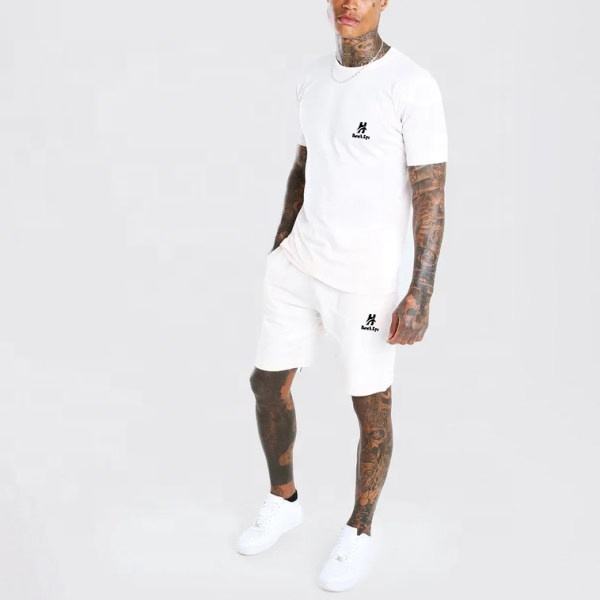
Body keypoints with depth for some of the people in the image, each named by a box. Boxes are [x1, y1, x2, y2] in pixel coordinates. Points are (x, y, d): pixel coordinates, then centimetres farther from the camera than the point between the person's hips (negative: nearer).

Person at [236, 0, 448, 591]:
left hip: (366, 280, -6)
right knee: (267, 384, 11)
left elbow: (431, 196, -16)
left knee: (371, 407, 7)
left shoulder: (415, 87, -17)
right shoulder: (313, 76, 4)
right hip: (298, 268, 6)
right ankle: (283, 500, 35)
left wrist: (421, 295, -19)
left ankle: (360, 531, 28)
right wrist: (278, 254, 17)